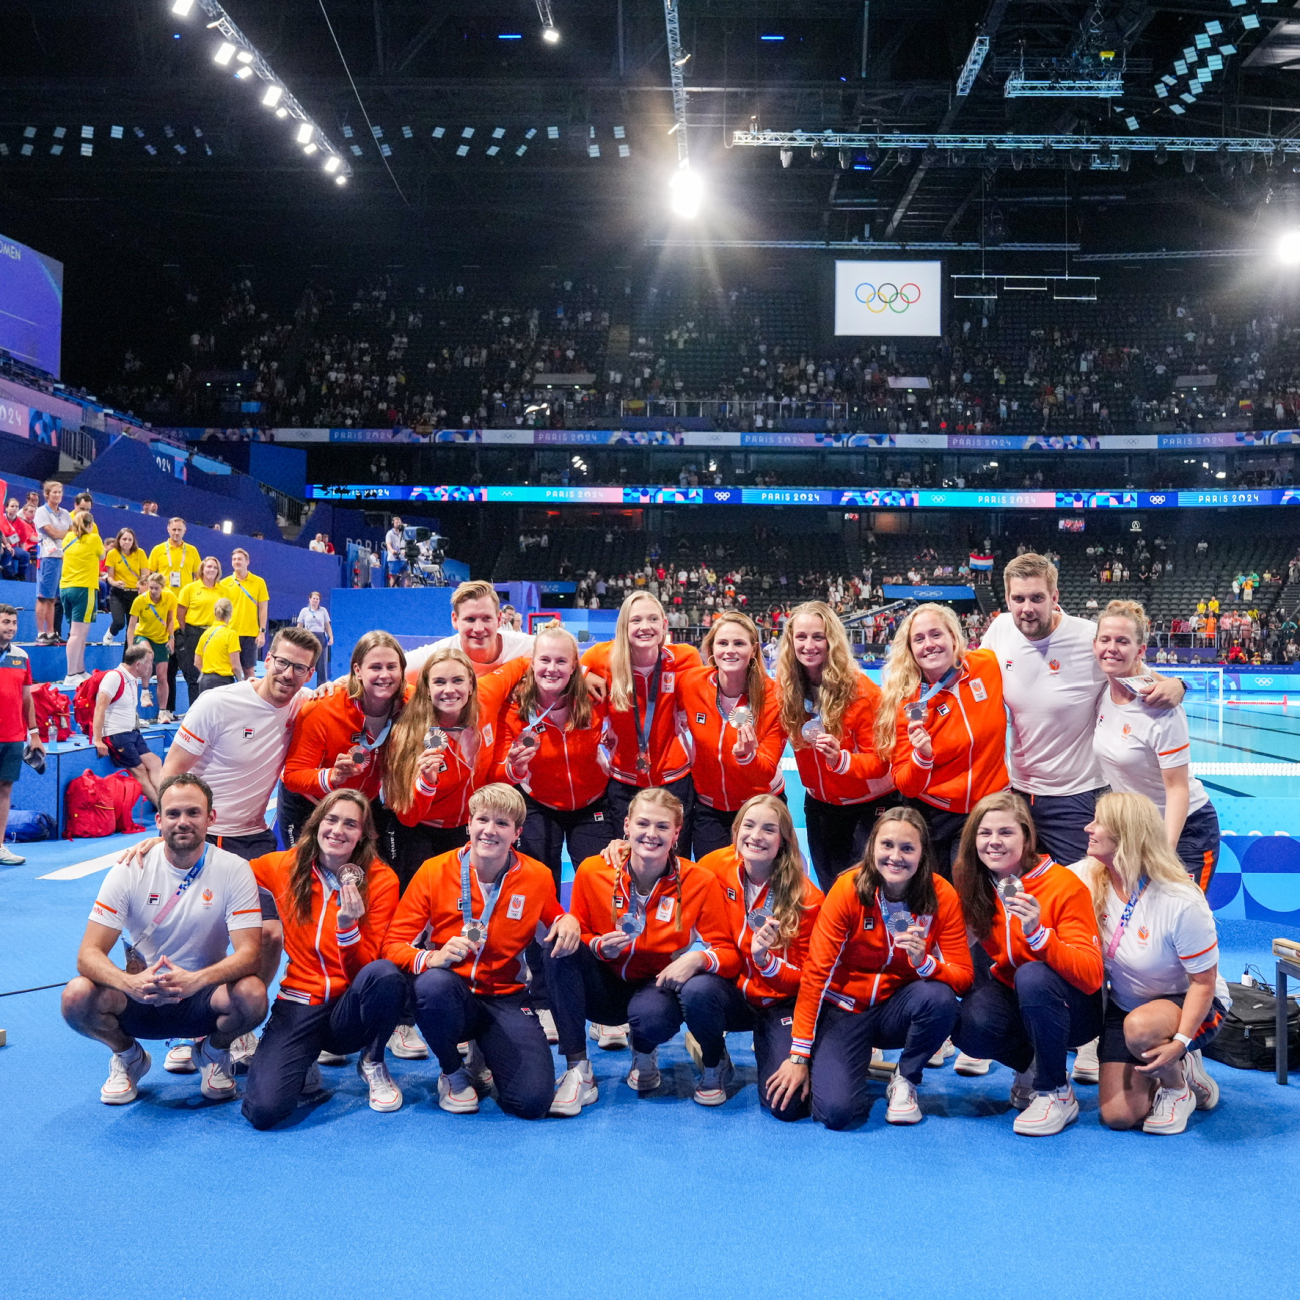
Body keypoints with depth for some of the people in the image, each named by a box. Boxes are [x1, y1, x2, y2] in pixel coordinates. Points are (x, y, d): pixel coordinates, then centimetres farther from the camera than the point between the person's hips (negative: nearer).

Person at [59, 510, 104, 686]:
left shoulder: (68, 538, 8)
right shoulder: (93, 539, -6)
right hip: (84, 588, -7)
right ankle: (71, 676, -17)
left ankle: (80, 671, 20)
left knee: (80, 632, 15)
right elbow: (101, 555, 12)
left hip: (66, 588, 7)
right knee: (78, 633, -11)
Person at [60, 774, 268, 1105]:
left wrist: (196, 980, -38)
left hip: (203, 996, -1)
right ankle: (128, 1057, 6)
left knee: (252, 995, -32)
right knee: (77, 996, -28)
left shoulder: (233, 870, -11)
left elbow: (249, 953, -18)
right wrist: (130, 983, -36)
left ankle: (213, 1051, 5)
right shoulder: (130, 870, -9)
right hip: (139, 999, 1)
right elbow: (89, 954, -14)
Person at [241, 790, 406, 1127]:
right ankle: (303, 1069, 13)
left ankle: (372, 1063, -3)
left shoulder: (381, 881, -7)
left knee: (385, 974, -35)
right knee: (263, 1110, -25)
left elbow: (364, 967, -9)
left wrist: (348, 924, -28)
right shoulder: (285, 867, -1)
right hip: (298, 1004, 0)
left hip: (349, 1010, 0)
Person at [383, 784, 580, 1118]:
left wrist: (567, 922, -10)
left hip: (505, 999, 1)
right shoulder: (434, 871, -9)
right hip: (449, 995, -1)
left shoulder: (537, 877, -3)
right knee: (433, 983, -39)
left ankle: (484, 1059, 17)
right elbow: (394, 944, -8)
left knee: (533, 1101, -21)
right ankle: (453, 1072, -5)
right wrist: (432, 958, -30)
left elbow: (552, 920, 16)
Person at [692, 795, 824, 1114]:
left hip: (780, 1004, -1)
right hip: (731, 992, 2)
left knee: (787, 1104, -21)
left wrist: (766, 960, -27)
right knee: (697, 988, -35)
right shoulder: (716, 867, -10)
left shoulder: (806, 898, -14)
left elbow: (805, 978, -8)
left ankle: (766, 1047, 15)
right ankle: (714, 1065, -2)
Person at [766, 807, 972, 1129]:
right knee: (834, 1111, -22)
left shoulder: (942, 896, -12)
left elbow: (963, 974, -10)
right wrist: (799, 1056, -16)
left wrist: (925, 962, -34)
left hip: (897, 1010, 2)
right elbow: (816, 972, -15)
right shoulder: (848, 889, -17)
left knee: (939, 997, -32)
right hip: (845, 1009, -1)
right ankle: (854, 1064, 16)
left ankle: (904, 1081, -3)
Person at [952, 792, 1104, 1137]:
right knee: (968, 1027, -29)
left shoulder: (1064, 886, -20)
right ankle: (1030, 1065, 6)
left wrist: (1038, 934, -39)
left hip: (1071, 1011, -4)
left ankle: (1058, 1094, -14)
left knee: (1033, 975, -36)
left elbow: (1092, 976, -26)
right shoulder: (974, 887, -5)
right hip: (1012, 999, 4)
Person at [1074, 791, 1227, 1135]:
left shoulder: (1181, 903, -28)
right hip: (1124, 1002, 5)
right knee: (1117, 1116, -9)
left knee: (1140, 1026, -41)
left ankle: (1177, 1087, -7)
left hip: (1190, 1004, -5)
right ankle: (1167, 1070, 22)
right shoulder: (1088, 876, -14)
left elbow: (1203, 982, -21)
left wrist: (1180, 1042, -31)